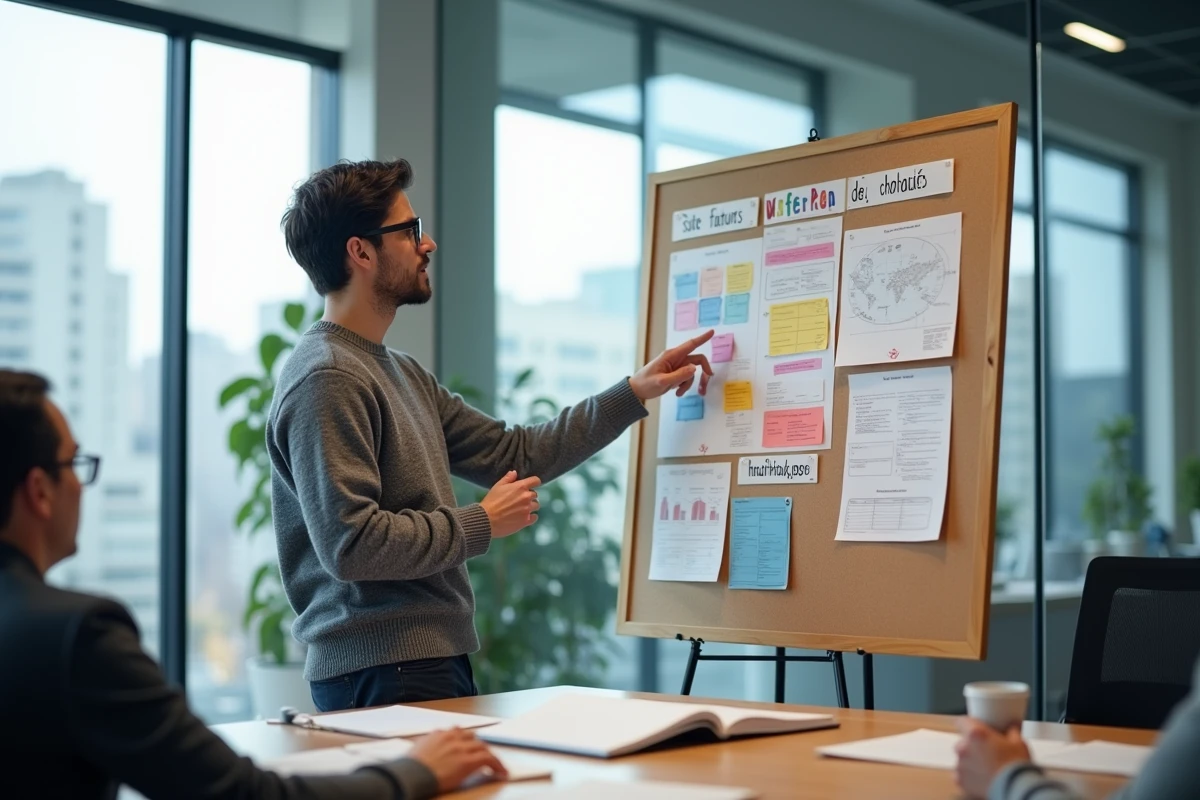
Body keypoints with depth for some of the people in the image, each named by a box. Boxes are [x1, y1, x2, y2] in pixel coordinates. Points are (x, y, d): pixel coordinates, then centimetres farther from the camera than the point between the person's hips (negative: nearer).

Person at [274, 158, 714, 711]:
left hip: (434, 662, 9)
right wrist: (481, 524, -11)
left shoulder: (401, 374, 17)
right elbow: (351, 544, -23)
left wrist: (634, 392, 17)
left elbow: (518, 454, 19)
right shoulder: (326, 380, -14)